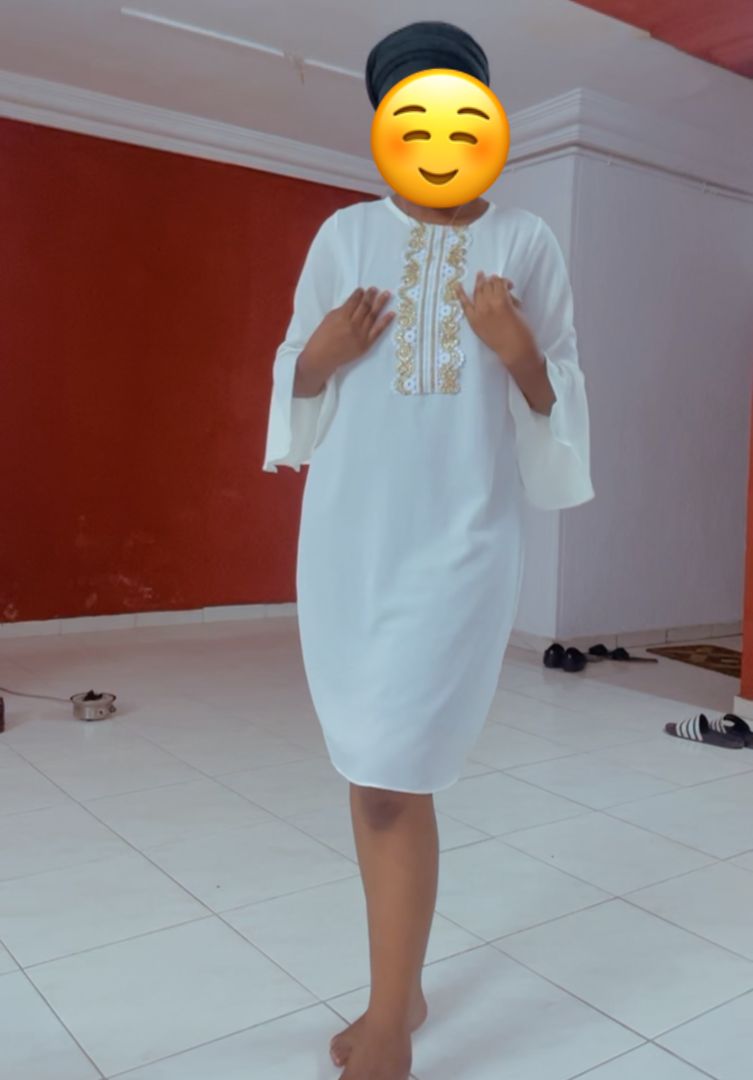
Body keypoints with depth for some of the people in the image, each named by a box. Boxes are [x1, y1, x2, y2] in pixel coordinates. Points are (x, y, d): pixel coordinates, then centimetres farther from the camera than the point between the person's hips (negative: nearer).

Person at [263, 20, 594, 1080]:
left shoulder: (525, 243, 5)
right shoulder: (344, 235, 10)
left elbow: (557, 401, 5)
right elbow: (294, 375, 15)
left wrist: (519, 352, -14)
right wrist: (321, 354, -6)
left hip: (461, 533, -3)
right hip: (347, 527, 3)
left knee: (393, 773, -8)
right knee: (367, 766, 10)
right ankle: (400, 986, 30)